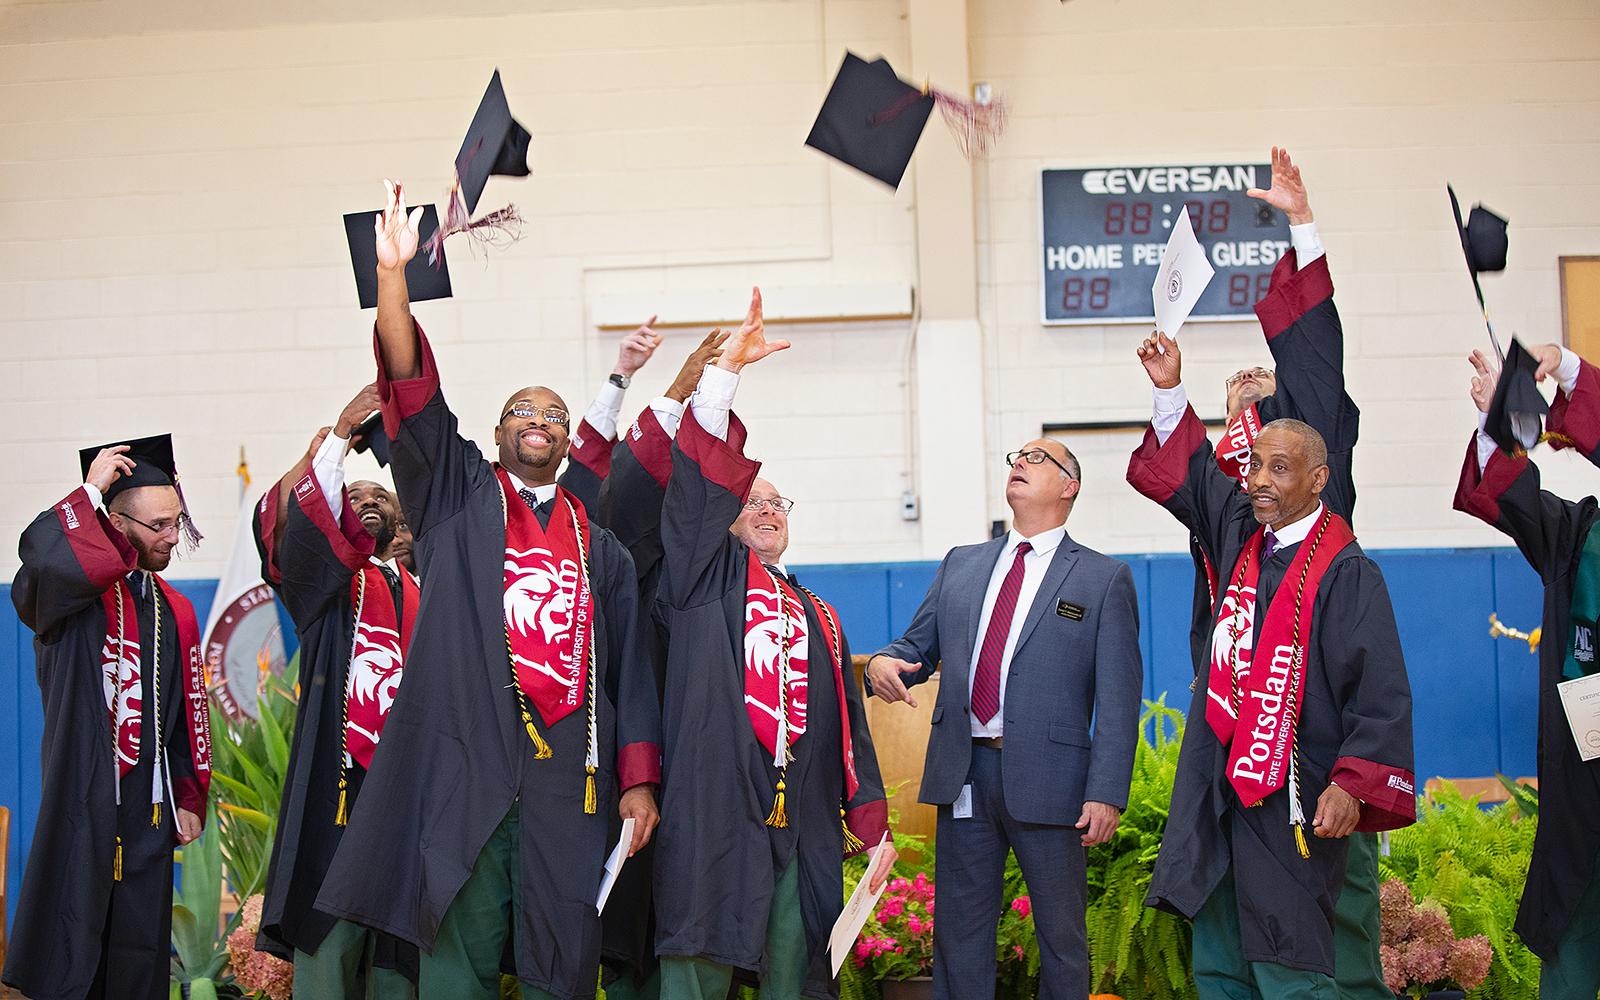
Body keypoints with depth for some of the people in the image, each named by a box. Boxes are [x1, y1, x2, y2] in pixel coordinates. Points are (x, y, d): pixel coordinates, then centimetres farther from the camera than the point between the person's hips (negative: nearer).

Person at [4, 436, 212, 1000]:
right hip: (83, 800, -6)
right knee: (69, 953, -6)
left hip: (149, 807, 6)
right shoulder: (74, 589, -3)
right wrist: (91, 490, -18)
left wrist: (189, 798, 12)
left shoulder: (174, 611, 14)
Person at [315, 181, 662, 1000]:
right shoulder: (458, 499, 13)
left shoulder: (599, 546, 18)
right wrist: (392, 274, -13)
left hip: (566, 776, 2)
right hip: (463, 764, -2)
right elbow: (412, 395, -1)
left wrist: (639, 781, 3)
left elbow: (630, 667, 13)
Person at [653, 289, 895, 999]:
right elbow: (703, 477, -3)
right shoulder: (707, 577, 11)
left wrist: (871, 826, 11)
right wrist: (727, 364, -9)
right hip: (714, 809, -4)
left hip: (804, 825, 4)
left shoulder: (819, 615, 23)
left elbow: (849, 729, 20)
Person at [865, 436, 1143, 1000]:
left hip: (1047, 778, -4)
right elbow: (919, 646, 17)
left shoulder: (1104, 579, 2)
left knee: (1061, 933, 7)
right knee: (959, 931, 10)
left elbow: (1118, 697, -4)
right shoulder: (961, 566, 15)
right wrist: (883, 662, -8)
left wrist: (1106, 793, -13)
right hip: (963, 771, 4)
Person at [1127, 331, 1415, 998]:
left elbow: (1381, 695, -13)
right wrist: (1170, 389, 18)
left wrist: (1354, 786, -22)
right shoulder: (1239, 532, 10)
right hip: (1217, 788, 7)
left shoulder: (1346, 571, -8)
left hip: (1290, 802, -7)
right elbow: (1186, 472, 27)